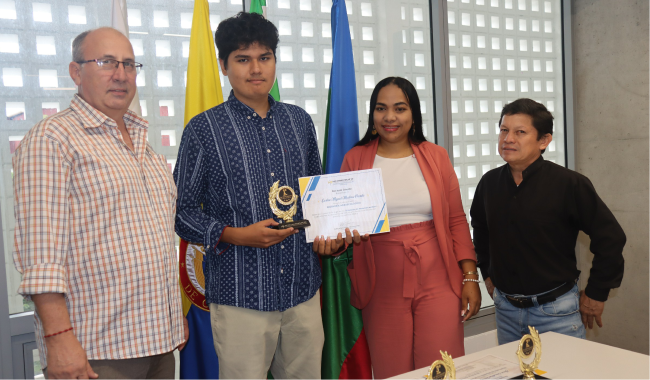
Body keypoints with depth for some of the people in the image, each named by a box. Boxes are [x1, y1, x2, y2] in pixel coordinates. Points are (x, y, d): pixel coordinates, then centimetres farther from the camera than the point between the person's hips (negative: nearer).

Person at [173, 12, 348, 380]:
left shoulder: (300, 121, 10)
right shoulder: (204, 129, -3)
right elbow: (183, 211, -2)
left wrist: (326, 232, 3)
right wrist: (234, 235, -17)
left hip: (303, 289, 4)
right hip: (240, 296, -4)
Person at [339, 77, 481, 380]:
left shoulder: (435, 156, 7)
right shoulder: (355, 159, 5)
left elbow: (457, 221, 7)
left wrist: (470, 277, 2)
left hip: (437, 283, 0)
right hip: (383, 289, 0)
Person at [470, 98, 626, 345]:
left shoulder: (569, 184, -13)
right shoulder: (489, 183, 1)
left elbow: (610, 238, -8)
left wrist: (596, 294, -4)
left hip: (556, 311, -4)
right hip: (505, 309, 5)